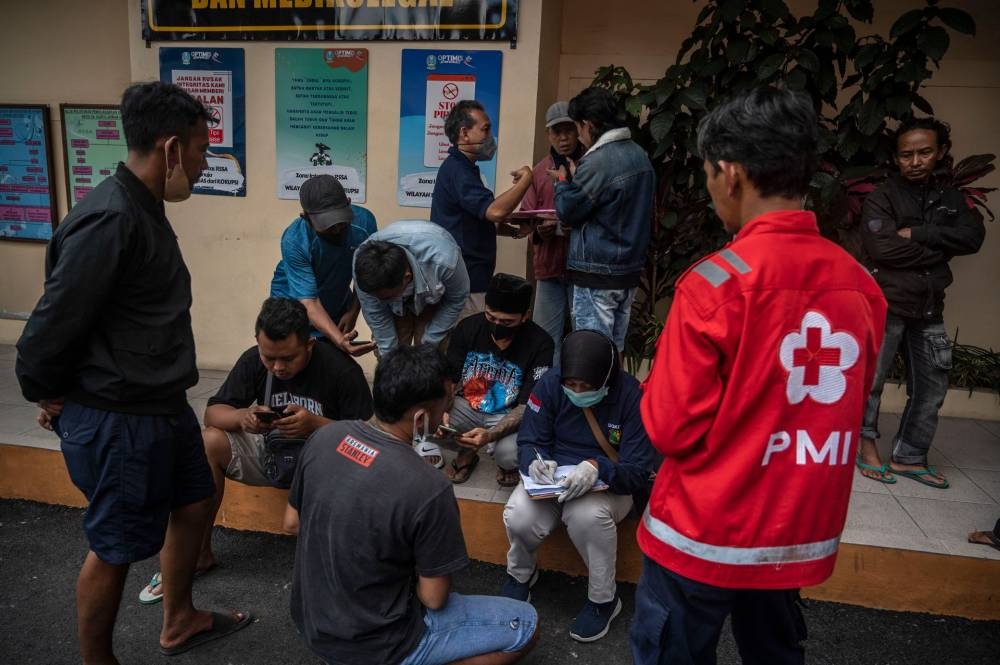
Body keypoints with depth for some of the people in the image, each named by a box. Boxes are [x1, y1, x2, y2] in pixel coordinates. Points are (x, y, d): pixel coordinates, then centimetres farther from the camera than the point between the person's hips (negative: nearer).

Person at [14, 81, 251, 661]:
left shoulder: (145, 210, 6)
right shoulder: (109, 220, -25)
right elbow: (52, 323, -22)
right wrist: (46, 396, -5)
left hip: (162, 407, 10)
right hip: (115, 421, -9)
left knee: (193, 504, 23)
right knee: (115, 549, 10)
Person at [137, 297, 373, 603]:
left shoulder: (341, 369, -21)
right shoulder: (253, 360, -7)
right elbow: (213, 412, -3)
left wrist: (316, 424, -34)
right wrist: (242, 417, -27)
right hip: (271, 451, 5)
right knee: (208, 442, -20)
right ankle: (197, 554, -7)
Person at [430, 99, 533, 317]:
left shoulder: (460, 168, 17)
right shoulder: (457, 170, -16)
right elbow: (495, 210, -28)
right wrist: (526, 179, -15)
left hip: (469, 277, 10)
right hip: (466, 281, -10)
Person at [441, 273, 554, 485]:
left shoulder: (540, 345, -19)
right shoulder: (468, 327, -11)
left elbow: (527, 405, -18)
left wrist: (490, 435, -35)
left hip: (509, 415, -3)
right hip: (466, 406, 3)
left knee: (509, 453, -35)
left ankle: (507, 464, 7)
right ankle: (467, 451, 9)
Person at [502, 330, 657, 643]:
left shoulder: (632, 396, -19)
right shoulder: (550, 383, -11)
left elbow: (639, 473, -19)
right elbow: (529, 442, -4)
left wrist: (598, 468, -40)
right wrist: (535, 461, -29)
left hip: (608, 482, -2)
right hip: (553, 475, 3)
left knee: (587, 515, -37)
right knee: (519, 517, -27)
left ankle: (604, 599, -6)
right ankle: (521, 573, 11)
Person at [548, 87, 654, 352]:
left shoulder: (597, 161, -19)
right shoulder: (640, 154, 8)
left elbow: (568, 211, -11)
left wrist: (563, 181, 8)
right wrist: (576, 179, 17)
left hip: (597, 274, -8)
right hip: (630, 270, 8)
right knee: (614, 349, 16)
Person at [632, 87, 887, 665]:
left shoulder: (716, 282, -22)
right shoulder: (860, 283, -3)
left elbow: (672, 428, -17)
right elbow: (845, 406, 9)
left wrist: (655, 392, 0)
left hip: (705, 535, -5)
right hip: (802, 534, 6)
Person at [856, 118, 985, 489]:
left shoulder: (951, 198, 12)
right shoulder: (882, 198, -5)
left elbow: (973, 237, -3)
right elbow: (883, 248, -19)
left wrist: (918, 234, -14)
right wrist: (939, 250, -9)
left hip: (929, 309, 6)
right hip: (885, 305, -6)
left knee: (932, 387, 8)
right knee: (870, 380, 1)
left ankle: (908, 457, 19)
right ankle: (866, 441, 22)